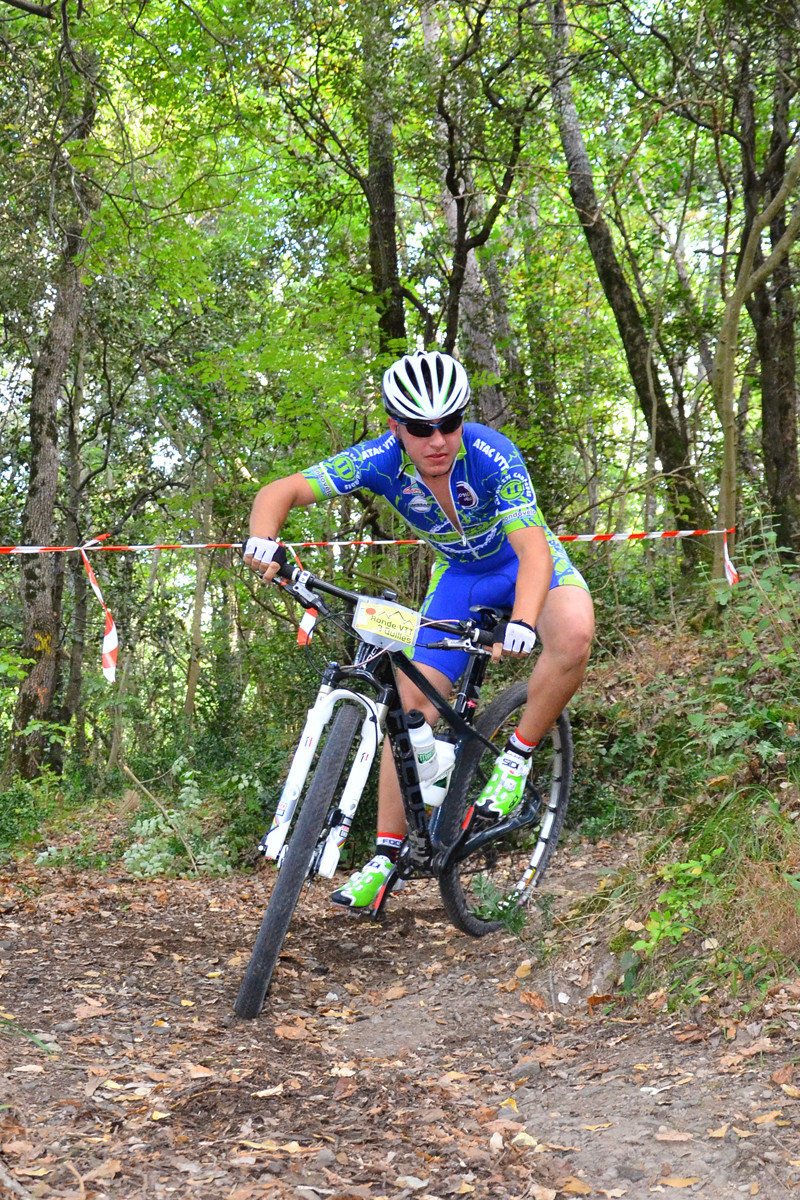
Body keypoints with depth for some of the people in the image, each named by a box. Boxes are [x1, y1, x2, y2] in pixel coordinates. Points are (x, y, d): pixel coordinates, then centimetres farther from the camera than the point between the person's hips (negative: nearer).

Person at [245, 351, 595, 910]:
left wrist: (520, 623, -59)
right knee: (413, 700, -8)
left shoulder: (492, 456, -34)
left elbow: (534, 550, -41)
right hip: (460, 575, 3)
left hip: (527, 564, -3)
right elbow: (280, 491, -26)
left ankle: (517, 757, -13)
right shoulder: (381, 461, -25)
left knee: (574, 632, -35)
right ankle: (388, 853, 3)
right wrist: (263, 539, -48)